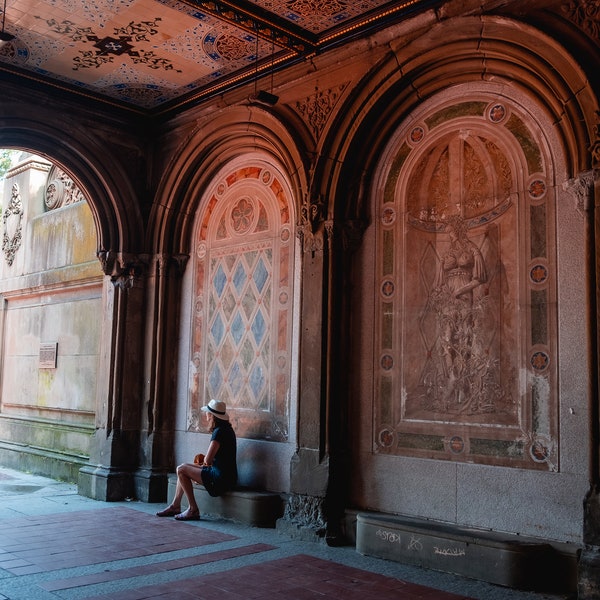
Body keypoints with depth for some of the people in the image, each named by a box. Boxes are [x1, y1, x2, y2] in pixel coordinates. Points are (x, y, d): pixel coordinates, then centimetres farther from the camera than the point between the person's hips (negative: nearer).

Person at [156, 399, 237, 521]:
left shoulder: (219, 432, -19)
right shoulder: (227, 429, 12)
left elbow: (208, 460, -22)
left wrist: (206, 460, 0)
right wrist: (207, 459, 7)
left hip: (220, 479, -10)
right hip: (227, 476, 10)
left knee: (181, 470, -5)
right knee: (185, 466, 18)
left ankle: (193, 510, 0)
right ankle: (175, 505, 22)